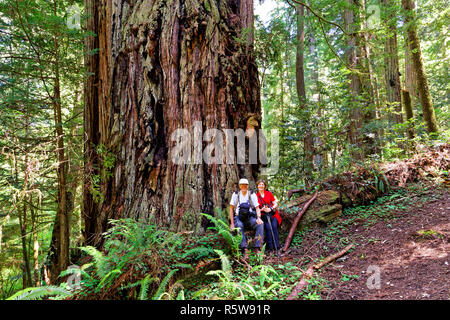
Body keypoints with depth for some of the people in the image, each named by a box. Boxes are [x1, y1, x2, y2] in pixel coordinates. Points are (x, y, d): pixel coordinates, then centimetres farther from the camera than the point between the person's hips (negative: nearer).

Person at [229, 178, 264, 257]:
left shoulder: (252, 195, 4)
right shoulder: (236, 194, 3)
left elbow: (257, 208, 2)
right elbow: (231, 209, 2)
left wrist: (259, 217, -19)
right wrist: (232, 223, -6)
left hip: (250, 217, 1)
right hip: (238, 218, -1)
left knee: (260, 224, -26)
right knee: (239, 227, -34)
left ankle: (258, 248, -25)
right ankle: (245, 249, -36)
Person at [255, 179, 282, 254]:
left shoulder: (269, 193, 10)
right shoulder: (256, 196, 7)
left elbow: (275, 204, 7)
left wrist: (271, 209, -12)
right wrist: (262, 209, -12)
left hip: (273, 214, 1)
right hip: (264, 216, -1)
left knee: (274, 226, -24)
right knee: (268, 228, -25)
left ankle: (276, 247, -19)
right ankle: (270, 247, -19)